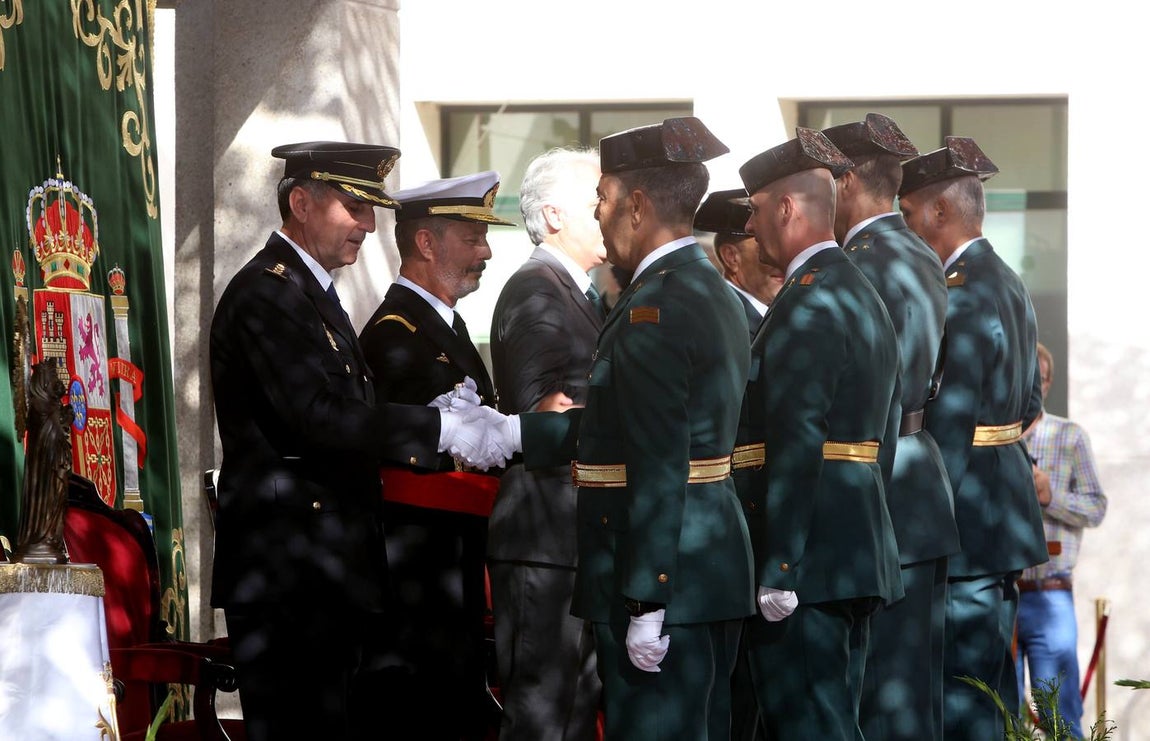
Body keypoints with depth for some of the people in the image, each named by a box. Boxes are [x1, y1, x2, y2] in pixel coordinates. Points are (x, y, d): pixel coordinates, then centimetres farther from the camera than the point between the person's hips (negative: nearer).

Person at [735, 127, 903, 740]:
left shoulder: (807, 304, -14)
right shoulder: (864, 296, 18)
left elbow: (796, 444, -21)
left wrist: (777, 573, -21)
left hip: (809, 556, -10)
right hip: (862, 548, 10)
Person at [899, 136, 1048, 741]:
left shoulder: (959, 300, -18)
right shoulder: (1009, 284, 13)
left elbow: (948, 435, -21)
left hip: (969, 528, -10)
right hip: (1008, 518, 10)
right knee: (993, 687, 16)